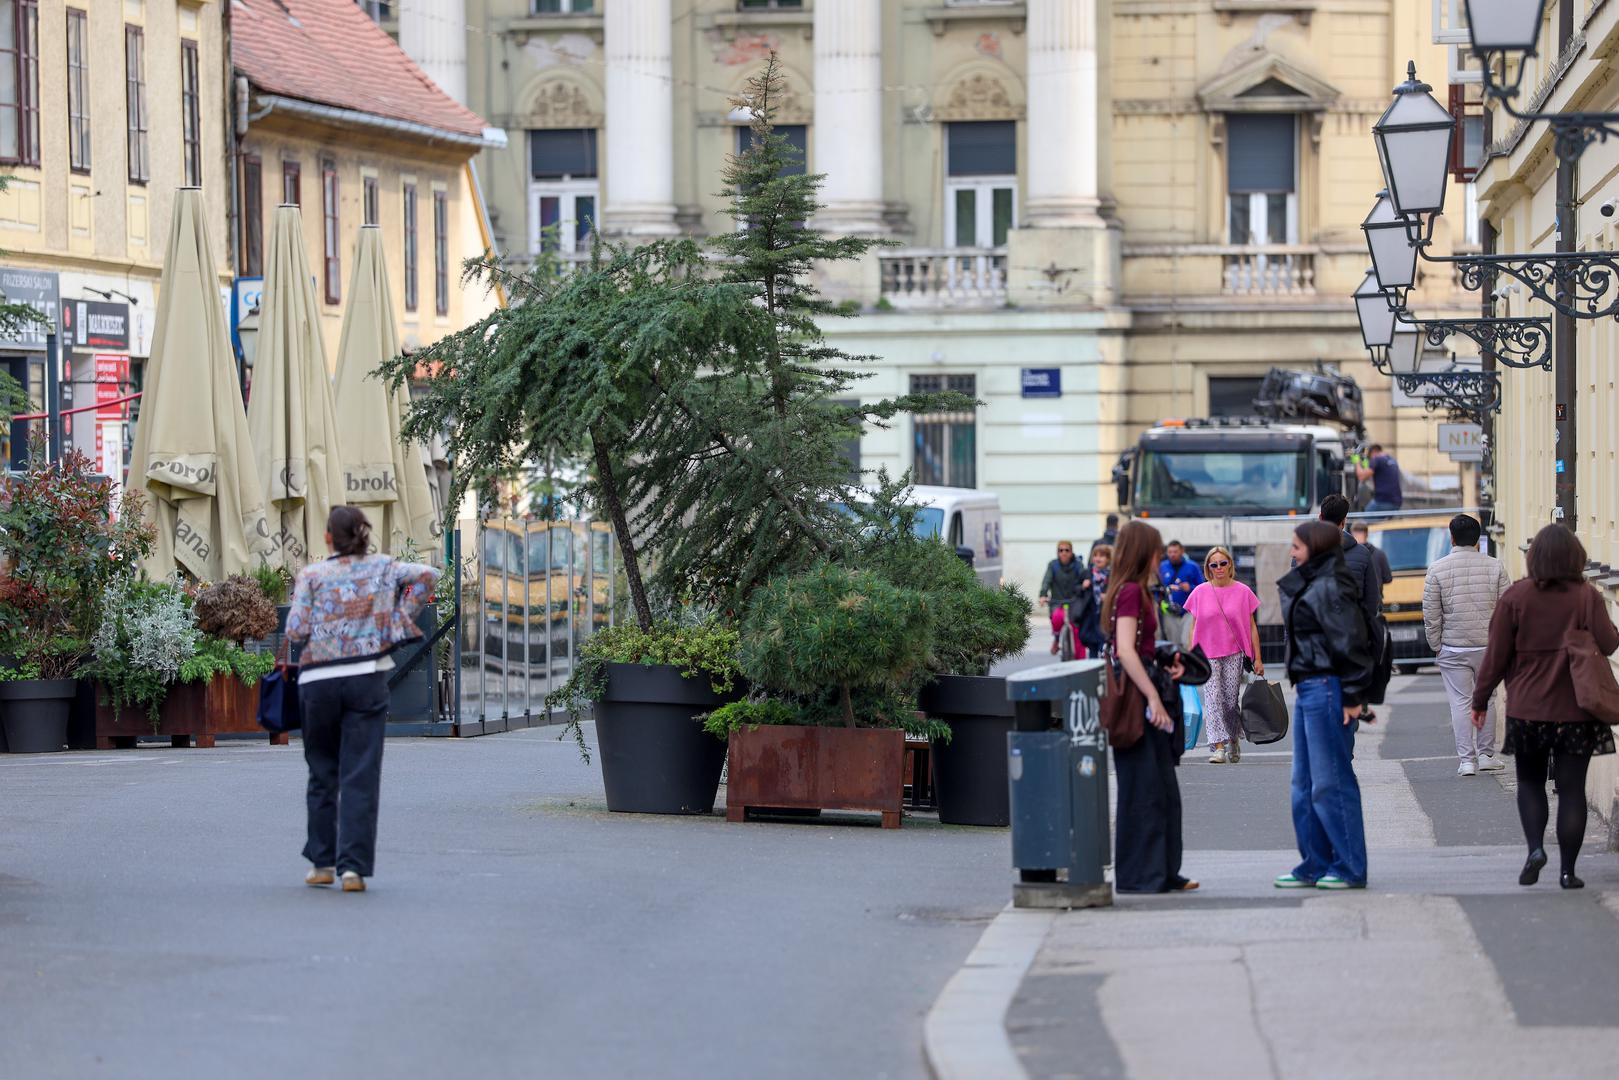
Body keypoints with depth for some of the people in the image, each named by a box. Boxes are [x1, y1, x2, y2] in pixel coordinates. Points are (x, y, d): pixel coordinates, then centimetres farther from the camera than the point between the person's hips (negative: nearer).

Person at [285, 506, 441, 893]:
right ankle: (352, 865, -11)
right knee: (361, 775, -2)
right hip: (367, 678, 0)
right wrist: (400, 619, 4)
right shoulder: (382, 567, 7)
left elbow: (296, 631, -4)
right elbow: (426, 575, -3)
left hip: (318, 681, 0)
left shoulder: (311, 575, 1)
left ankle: (322, 862, 19)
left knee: (322, 773, 14)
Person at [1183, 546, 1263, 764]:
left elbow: (1252, 627, 4)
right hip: (1208, 654, 0)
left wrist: (1257, 659, 2)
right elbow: (1194, 628, 7)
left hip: (1234, 654, 0)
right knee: (1212, 698, -11)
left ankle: (1234, 741, 28)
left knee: (1231, 700, 3)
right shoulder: (1200, 593, 2)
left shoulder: (1242, 592, 0)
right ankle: (1218, 747, -16)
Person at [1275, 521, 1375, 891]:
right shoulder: (1309, 585, 17)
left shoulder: (1329, 588, -14)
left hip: (1326, 690, -10)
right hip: (1309, 690, 10)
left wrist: (1351, 696, -20)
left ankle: (1350, 869, 0)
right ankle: (1315, 864, 18)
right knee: (1304, 784, 13)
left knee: (1331, 783, -6)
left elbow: (1349, 642, -18)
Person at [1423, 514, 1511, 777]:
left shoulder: (1437, 569, -4)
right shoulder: (1495, 567, 0)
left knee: (1461, 702, 3)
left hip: (1453, 649, -1)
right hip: (1489, 646, 1)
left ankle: (1466, 760, 1)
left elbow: (1431, 615, -3)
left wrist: (1436, 646, 8)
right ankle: (1486, 755, 18)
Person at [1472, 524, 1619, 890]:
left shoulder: (1516, 596, -4)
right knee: (1572, 789, 5)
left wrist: (1480, 699, 7)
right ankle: (1568, 870, 3)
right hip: (1576, 710, -1)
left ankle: (1535, 848, -4)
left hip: (1527, 709, 1)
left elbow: (1496, 654, -2)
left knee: (1530, 782, 17)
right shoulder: (1588, 597, -6)